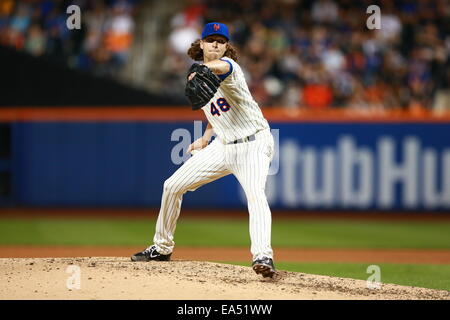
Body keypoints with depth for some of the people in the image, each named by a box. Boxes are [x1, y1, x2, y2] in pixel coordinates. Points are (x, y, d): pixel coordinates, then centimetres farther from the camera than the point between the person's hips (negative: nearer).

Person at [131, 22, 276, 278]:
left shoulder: (228, 65, -17)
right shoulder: (197, 76, 8)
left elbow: (222, 67, -45)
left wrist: (205, 69, -67)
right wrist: (206, 138, 11)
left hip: (253, 144, -8)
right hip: (223, 146, 8)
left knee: (256, 193, -33)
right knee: (173, 186, 9)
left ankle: (263, 256, -42)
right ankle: (162, 247, 25)